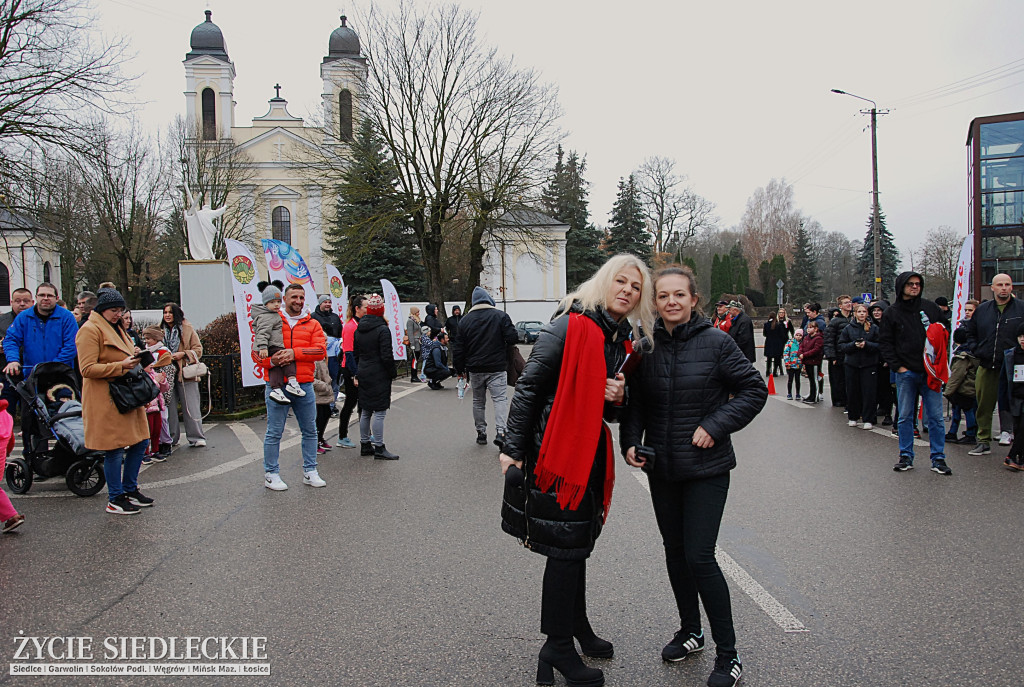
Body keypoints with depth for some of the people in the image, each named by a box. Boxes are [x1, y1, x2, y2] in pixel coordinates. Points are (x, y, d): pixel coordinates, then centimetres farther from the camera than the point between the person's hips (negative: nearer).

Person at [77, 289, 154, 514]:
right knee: (115, 449, -4)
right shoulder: (90, 330, -10)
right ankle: (115, 499, 7)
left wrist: (135, 359, 12)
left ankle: (130, 489, 25)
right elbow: (87, 369, -17)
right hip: (106, 397, -9)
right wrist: (121, 366, -22)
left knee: (139, 442, 11)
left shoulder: (116, 328, 19)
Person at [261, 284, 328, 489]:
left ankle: (310, 472, 22)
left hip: (304, 385, 3)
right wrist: (271, 361, -20)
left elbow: (320, 350, -5)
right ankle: (271, 474, 14)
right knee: (274, 432, 2)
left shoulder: (312, 324, 9)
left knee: (310, 431, 10)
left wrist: (295, 352, -18)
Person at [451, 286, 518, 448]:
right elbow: (513, 339, -10)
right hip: (497, 368, -3)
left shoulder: (465, 320, 5)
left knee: (478, 401, 15)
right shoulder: (501, 316, -3)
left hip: (475, 369, 3)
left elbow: (458, 348, 5)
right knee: (500, 399, -5)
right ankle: (500, 431, -21)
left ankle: (481, 433, 21)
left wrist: (460, 369, 14)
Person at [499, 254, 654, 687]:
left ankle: (577, 627, 38)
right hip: (556, 452, -8)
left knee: (578, 542, 20)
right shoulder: (570, 327, -14)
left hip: (591, 453, 8)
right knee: (566, 546, -1)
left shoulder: (623, 341, 10)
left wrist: (619, 399, -5)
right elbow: (528, 387, -15)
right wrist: (513, 450, -16)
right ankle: (558, 647, 15)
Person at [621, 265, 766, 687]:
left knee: (699, 556, -7)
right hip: (660, 467, 5)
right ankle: (690, 630, 37)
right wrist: (630, 442, -7)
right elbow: (635, 401, 8)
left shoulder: (715, 343, -10)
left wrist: (715, 426, -14)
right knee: (674, 550, 15)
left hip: (707, 467, -4)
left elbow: (754, 389, -6)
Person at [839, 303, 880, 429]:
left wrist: (866, 344, -17)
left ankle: (868, 419, 5)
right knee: (852, 392, 5)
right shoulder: (849, 328, 7)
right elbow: (840, 345, 3)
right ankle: (853, 417, 19)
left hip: (869, 364, -2)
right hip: (852, 364, 2)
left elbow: (879, 345, -2)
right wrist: (853, 345, -12)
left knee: (869, 392, -3)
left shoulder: (874, 328, 3)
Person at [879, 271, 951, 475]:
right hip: (905, 373, -1)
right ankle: (906, 457, 15)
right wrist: (897, 366, -7)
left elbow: (944, 333, 14)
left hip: (930, 372, 1)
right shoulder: (891, 313, 4)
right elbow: (886, 343, 2)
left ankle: (938, 458, 9)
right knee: (905, 417, 6)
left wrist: (938, 363, 1)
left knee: (935, 416, 1)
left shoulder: (931, 308, 8)